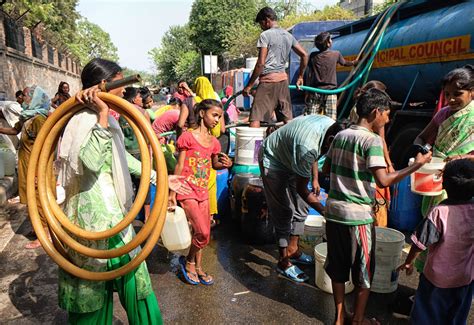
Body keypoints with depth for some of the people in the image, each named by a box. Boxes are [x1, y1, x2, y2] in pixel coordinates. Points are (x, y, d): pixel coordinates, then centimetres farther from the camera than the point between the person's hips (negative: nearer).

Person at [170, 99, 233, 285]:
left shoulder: (214, 142, 8)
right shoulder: (188, 136, -9)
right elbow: (179, 166, -8)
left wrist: (226, 164, -1)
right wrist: (173, 193, -10)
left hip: (203, 191, 6)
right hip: (187, 191, -6)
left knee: (204, 234, 11)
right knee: (202, 232, -10)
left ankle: (197, 267, 30)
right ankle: (188, 262, 16)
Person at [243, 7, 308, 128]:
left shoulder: (265, 35, -5)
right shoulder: (288, 36, 15)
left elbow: (261, 64, -12)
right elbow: (304, 55, 14)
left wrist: (249, 85, -8)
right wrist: (300, 77, 23)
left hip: (268, 79, -7)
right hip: (283, 78, 7)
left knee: (255, 118, -9)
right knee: (287, 118, 10)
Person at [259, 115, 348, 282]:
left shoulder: (331, 125, -15)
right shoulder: (308, 146, -40)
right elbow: (301, 188, -28)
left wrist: (315, 179, 5)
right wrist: (324, 211, -27)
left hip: (290, 158, 9)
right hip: (273, 161, -8)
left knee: (300, 207, 10)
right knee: (284, 212, -7)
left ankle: (292, 250, 25)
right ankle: (284, 261, 6)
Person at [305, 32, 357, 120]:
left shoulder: (313, 56, 2)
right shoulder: (336, 54, 0)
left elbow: (309, 75, 2)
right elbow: (344, 63, 20)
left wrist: (307, 91, 9)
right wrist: (354, 62, 41)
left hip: (315, 91, 2)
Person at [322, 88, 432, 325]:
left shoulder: (340, 135, 7)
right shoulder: (371, 140, -14)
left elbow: (325, 169, 14)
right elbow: (383, 180, -22)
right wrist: (415, 166, -14)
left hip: (334, 210, 7)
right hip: (358, 216, -7)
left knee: (337, 267, 18)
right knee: (364, 272, 14)